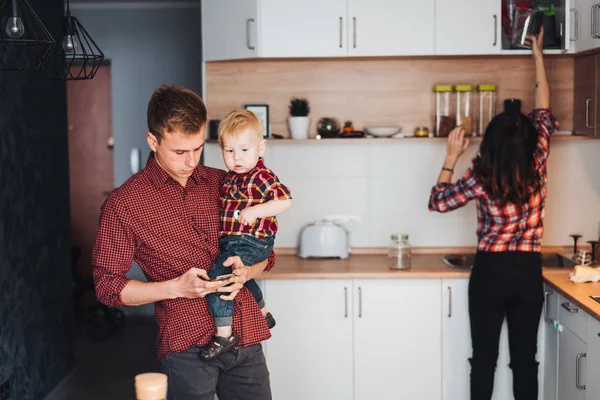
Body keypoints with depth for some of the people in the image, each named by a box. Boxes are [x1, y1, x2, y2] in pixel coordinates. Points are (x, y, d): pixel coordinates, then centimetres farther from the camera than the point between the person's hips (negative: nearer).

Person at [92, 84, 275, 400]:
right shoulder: (123, 203, -3)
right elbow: (108, 286, -3)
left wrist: (244, 272, -7)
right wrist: (176, 287, -16)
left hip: (247, 339, 4)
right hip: (186, 347, -4)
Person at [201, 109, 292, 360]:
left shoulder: (262, 177, -16)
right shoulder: (230, 176, 10)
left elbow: (286, 201, -24)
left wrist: (255, 211, -27)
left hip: (252, 241, -10)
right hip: (230, 239, 10)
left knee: (217, 275, -22)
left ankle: (224, 333, -17)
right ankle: (263, 314, 57)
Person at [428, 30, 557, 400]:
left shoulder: (481, 178, -14)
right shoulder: (537, 167, -7)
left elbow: (438, 201, 1)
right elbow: (544, 114, 7)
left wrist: (452, 157, 3)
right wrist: (538, 54, 15)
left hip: (490, 271, -2)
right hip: (529, 272, 2)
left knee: (484, 358, 7)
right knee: (525, 359, 10)